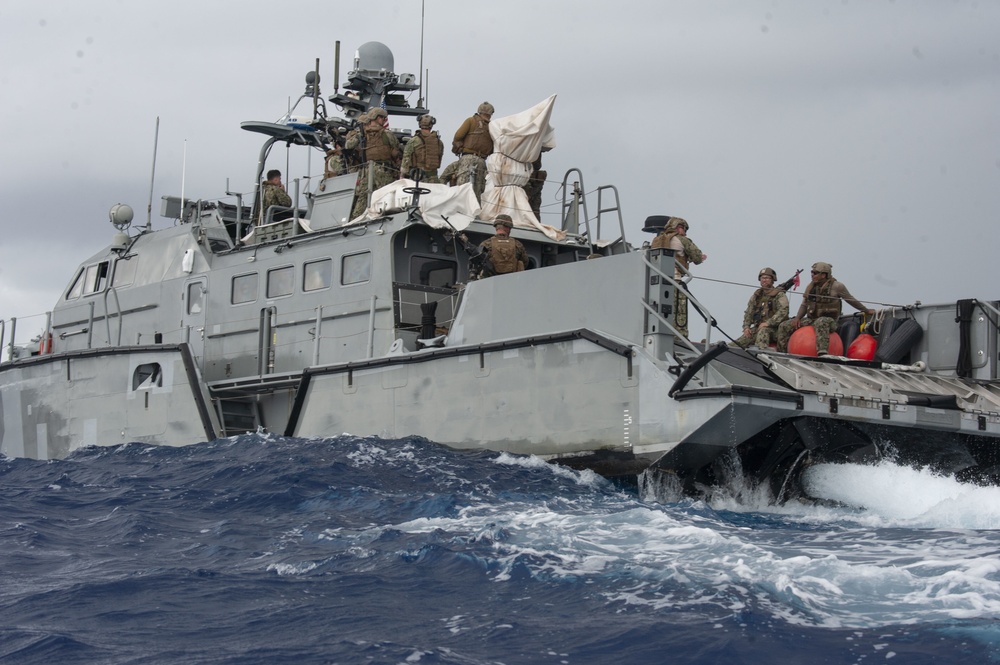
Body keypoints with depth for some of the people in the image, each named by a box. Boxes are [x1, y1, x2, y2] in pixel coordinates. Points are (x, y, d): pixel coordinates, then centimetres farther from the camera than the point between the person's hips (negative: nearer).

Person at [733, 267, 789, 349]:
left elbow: (783, 311, -15)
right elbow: (749, 313, 20)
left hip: (774, 329, -6)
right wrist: (746, 327, 2)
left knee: (763, 331, -40)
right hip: (758, 328, 6)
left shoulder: (779, 295, 0)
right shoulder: (756, 296, 19)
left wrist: (768, 323, -23)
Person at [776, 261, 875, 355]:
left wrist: (867, 311, 17)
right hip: (811, 319, 6)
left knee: (820, 323, -44)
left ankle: (822, 354, -60)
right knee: (784, 327, -8)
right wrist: (797, 318, -1)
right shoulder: (810, 286, 10)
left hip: (828, 320, -6)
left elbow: (851, 300, 7)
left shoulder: (836, 286, -6)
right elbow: (804, 305, 17)